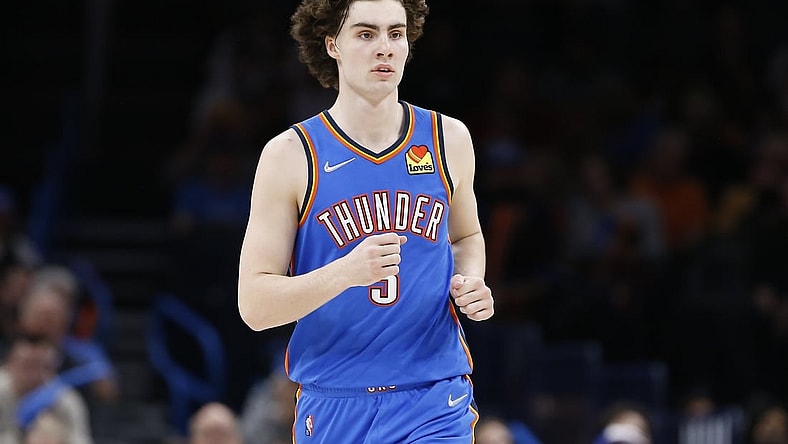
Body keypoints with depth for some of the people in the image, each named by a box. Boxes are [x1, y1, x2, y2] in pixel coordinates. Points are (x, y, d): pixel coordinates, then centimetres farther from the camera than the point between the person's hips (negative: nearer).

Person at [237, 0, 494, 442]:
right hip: (333, 406, -1)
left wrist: (472, 283, 3)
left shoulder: (449, 139, 6)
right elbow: (254, 305, -9)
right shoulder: (290, 155, -4)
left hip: (434, 405, 1)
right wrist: (347, 271, -25)